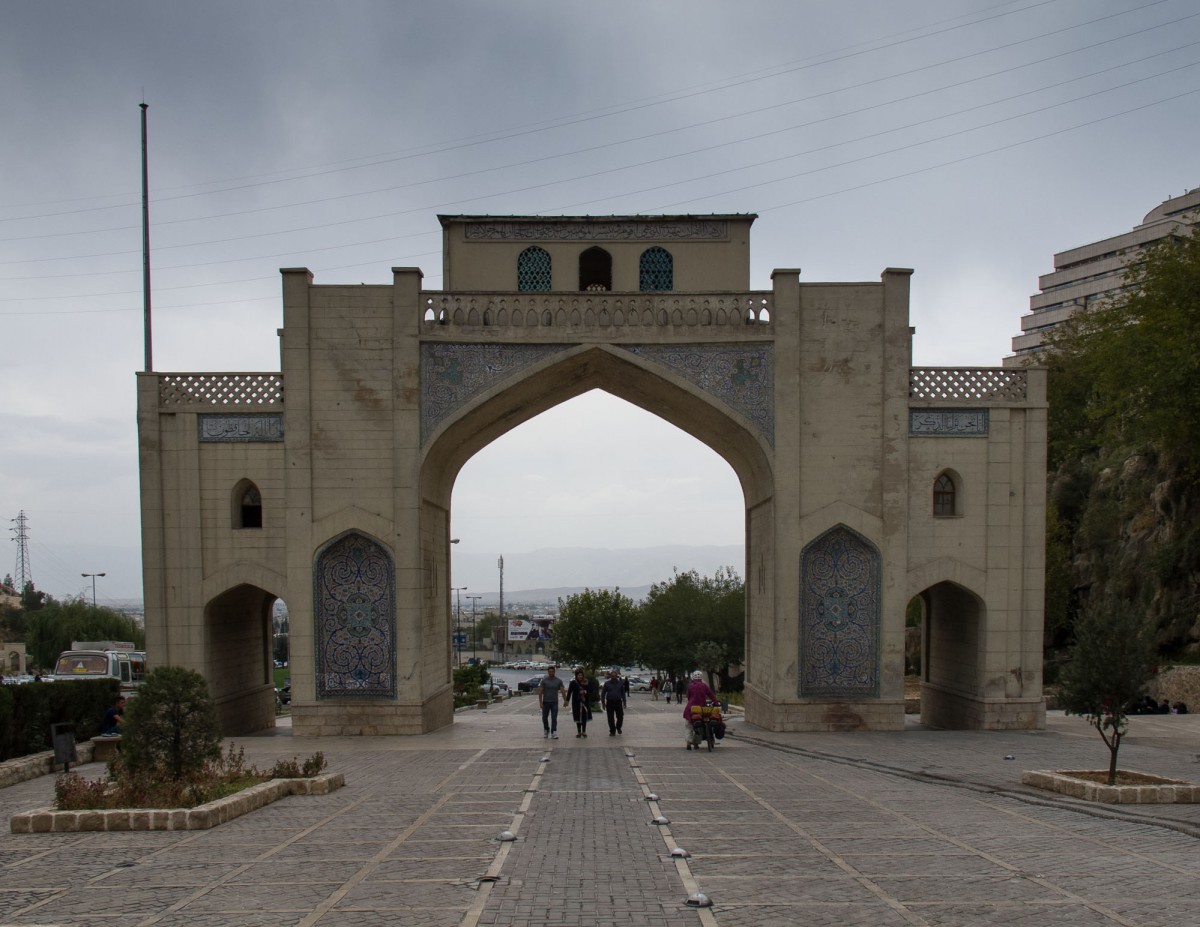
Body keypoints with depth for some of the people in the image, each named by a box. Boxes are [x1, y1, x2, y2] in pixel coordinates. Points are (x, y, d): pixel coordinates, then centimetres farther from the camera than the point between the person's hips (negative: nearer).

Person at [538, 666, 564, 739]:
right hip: (546, 702, 0)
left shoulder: (558, 681, 1)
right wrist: (540, 702, -12)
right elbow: (540, 692, -5)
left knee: (554, 718, -9)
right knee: (545, 718, 11)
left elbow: (562, 691, -2)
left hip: (554, 702, 0)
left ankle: (553, 733, -12)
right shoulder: (544, 680, -3)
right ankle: (546, 730, 35)